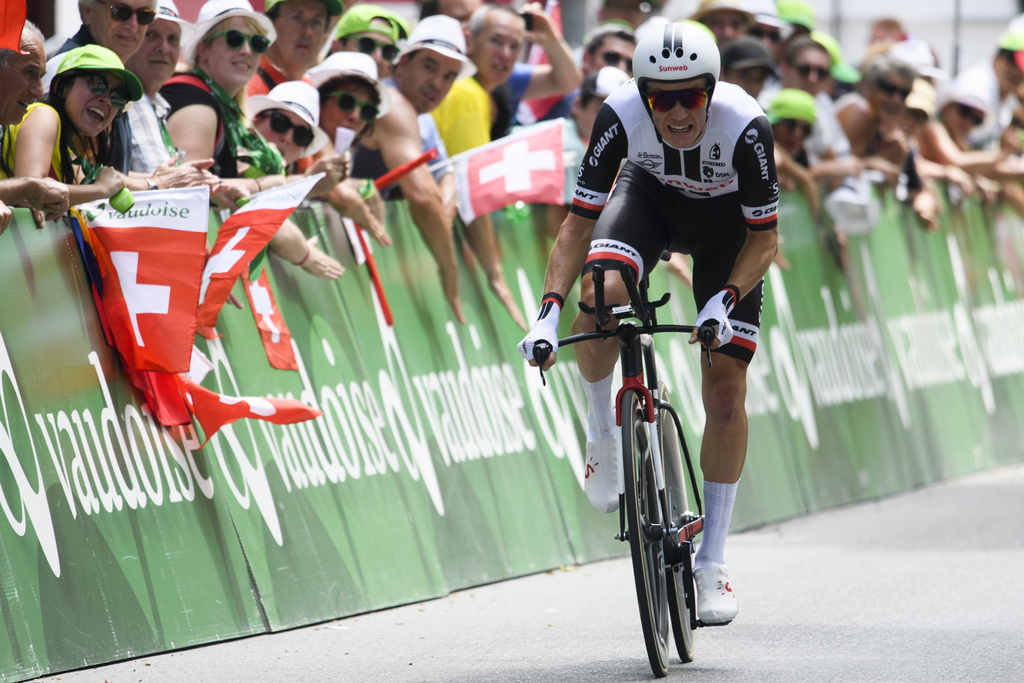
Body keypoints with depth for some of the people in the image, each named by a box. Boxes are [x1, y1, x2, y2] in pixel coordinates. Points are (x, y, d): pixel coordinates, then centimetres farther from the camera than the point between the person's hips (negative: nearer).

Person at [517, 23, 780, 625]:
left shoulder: (746, 126, -36)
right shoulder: (621, 116, -33)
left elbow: (765, 237, -24)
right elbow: (579, 223, -26)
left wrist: (724, 301, -39)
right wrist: (549, 312, -38)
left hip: (728, 220, -1)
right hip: (650, 196, 1)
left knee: (726, 390, -6)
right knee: (601, 294, -33)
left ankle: (713, 563, 6)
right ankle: (602, 434, -3)